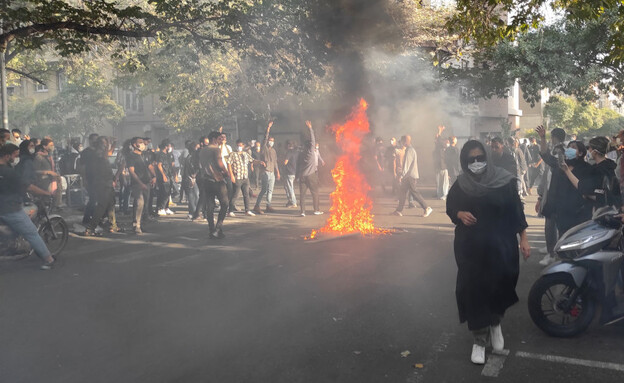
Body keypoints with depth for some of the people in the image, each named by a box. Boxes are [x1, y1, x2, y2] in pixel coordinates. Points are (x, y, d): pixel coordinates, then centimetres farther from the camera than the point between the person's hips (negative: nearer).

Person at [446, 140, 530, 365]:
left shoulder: (504, 181, -6)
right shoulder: (460, 185, -1)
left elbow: (516, 210, 0)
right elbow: (450, 207, 10)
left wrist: (524, 239, -3)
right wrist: (460, 214, -12)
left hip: (501, 245, -1)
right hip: (470, 246, 1)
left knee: (500, 285, 1)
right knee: (474, 290, 2)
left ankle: (495, 323, 35)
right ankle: (479, 340, 18)